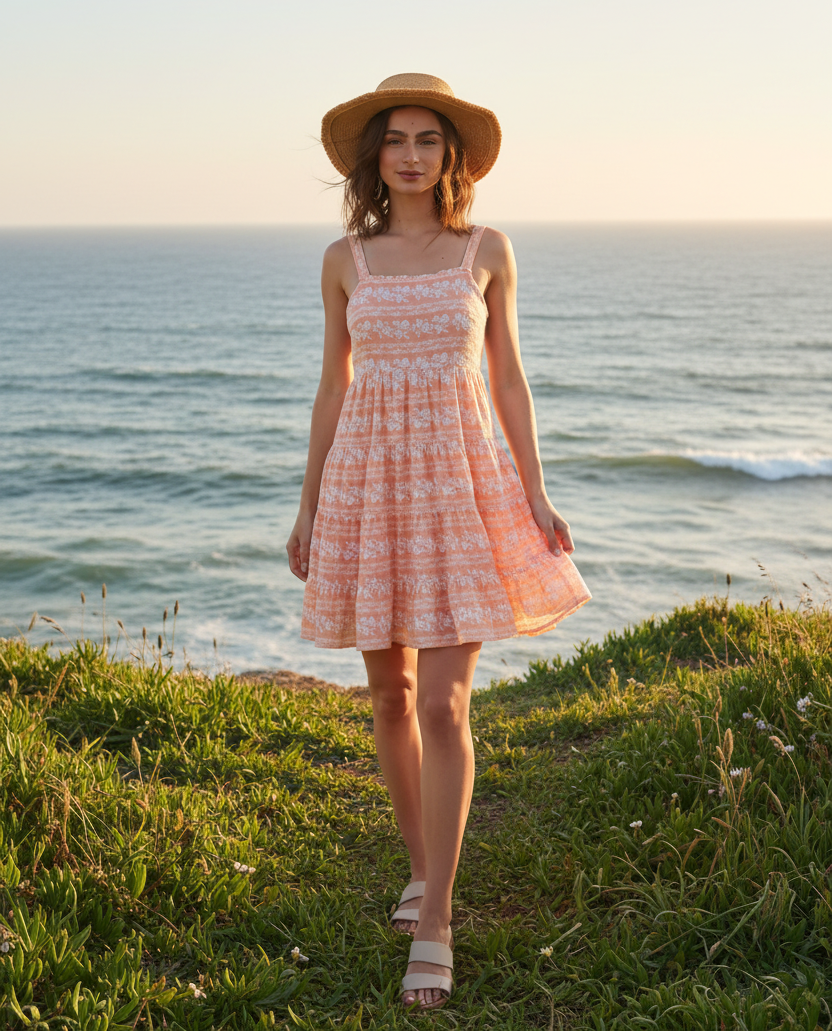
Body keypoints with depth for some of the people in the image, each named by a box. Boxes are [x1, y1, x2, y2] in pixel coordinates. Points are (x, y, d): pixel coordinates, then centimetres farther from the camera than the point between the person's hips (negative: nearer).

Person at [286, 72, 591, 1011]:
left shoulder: (487, 251, 4)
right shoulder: (345, 259, 7)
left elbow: (506, 377, 6)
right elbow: (333, 386, 10)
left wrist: (536, 494, -2)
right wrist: (308, 506, 8)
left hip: (459, 477, -2)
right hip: (367, 477, 2)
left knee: (444, 704, -8)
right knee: (390, 692, 9)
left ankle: (434, 928, 0)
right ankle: (422, 871, 29)